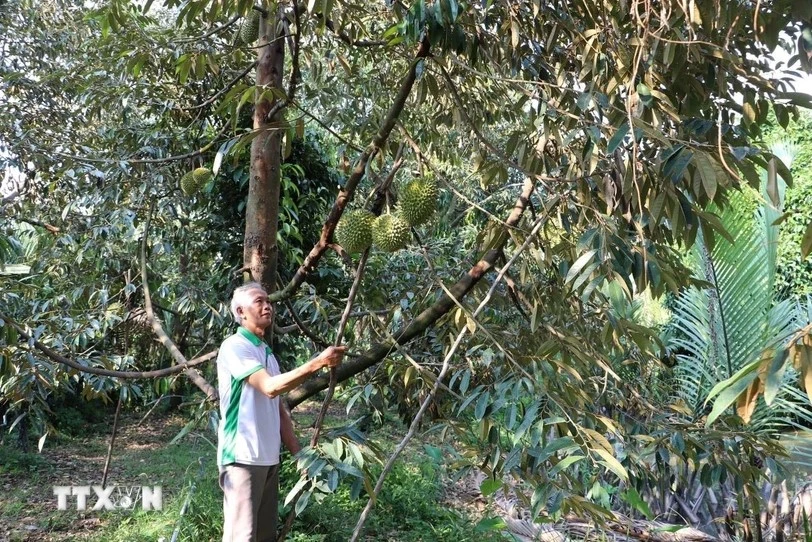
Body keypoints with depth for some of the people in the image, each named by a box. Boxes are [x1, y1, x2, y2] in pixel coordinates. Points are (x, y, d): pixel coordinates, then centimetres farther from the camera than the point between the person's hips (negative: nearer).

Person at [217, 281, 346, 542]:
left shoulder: (266, 352, 17)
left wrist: (298, 453, 13)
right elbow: (270, 387, -25)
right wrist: (317, 363, -29)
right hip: (243, 456, -9)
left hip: (268, 457, 9)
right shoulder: (234, 347, -10)